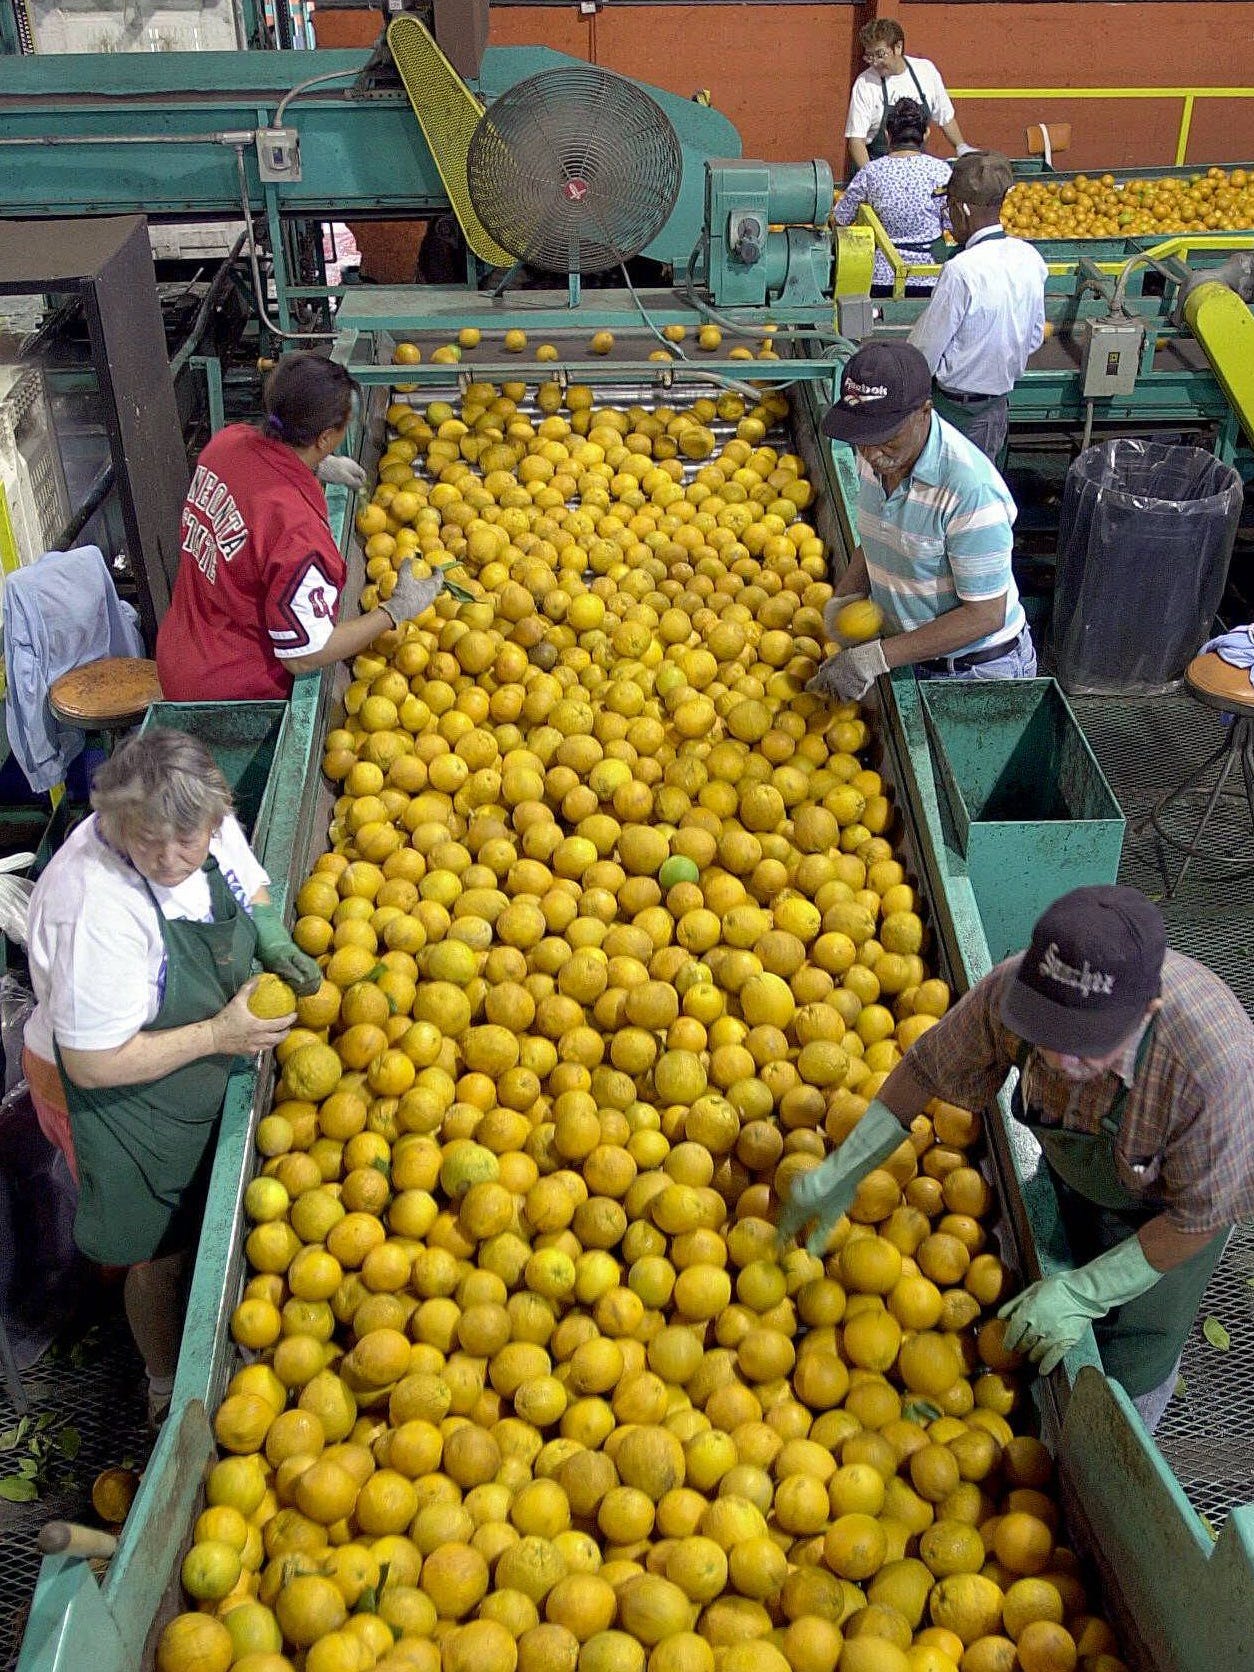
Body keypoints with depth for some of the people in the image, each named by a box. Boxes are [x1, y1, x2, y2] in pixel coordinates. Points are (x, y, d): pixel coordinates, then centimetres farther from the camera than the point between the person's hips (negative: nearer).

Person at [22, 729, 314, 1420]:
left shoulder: (211, 826, -18)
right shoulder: (99, 908, -38)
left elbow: (250, 890, 6)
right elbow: (94, 1064, -30)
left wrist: (274, 942, -14)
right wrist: (217, 1034, -30)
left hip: (194, 1075, 7)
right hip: (110, 1096, -6)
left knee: (204, 1225, 28)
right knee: (162, 1256, 15)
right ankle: (168, 1388, 43)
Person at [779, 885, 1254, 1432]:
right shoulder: (1015, 988, -36)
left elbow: (1201, 1214, -27)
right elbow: (927, 1067, -15)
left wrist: (1084, 1293, -25)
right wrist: (840, 1173, -14)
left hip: (1160, 1208, -3)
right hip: (1069, 1164, 3)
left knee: (1127, 1374, 12)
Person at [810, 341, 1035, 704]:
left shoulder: (970, 489, -30)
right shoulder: (874, 456, -7)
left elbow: (985, 616, -26)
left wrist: (876, 657, -29)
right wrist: (841, 598, -7)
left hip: (977, 669, -7)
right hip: (910, 654, 7)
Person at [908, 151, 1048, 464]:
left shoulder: (961, 271, -24)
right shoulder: (1029, 258, -1)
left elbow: (925, 354, -17)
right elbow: (1035, 338, 9)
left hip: (956, 408, -7)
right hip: (1000, 405, 7)